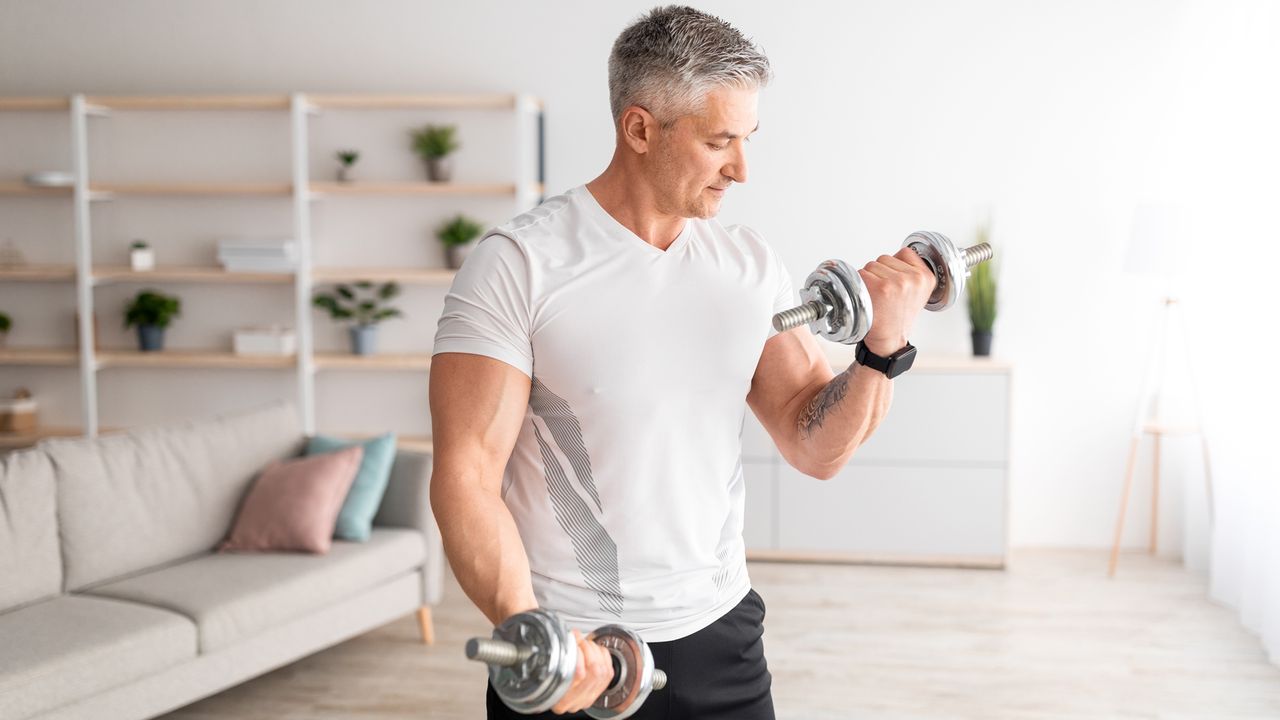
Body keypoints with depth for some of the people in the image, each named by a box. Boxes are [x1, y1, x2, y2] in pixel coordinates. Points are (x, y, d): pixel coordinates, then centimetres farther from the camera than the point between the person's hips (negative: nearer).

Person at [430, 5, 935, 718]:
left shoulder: (752, 263, 2)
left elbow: (818, 448, 4)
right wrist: (527, 630, -29)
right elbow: (467, 473, -16)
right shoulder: (518, 263, -13)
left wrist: (883, 347, -13)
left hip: (722, 633, 5)